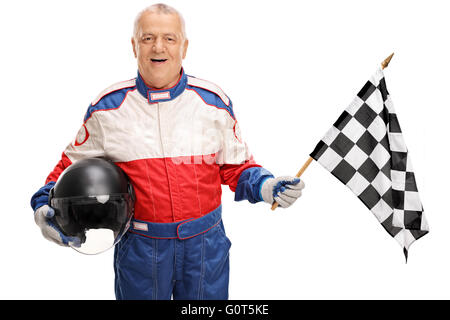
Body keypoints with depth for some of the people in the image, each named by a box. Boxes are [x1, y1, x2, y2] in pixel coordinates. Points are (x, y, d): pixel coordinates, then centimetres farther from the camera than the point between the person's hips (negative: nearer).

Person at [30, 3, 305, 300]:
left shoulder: (214, 102, -2)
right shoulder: (106, 108, -4)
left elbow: (236, 167, 6)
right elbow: (74, 164, 8)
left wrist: (265, 186, -12)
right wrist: (46, 203, -7)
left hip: (205, 242, 1)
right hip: (138, 248, 0)